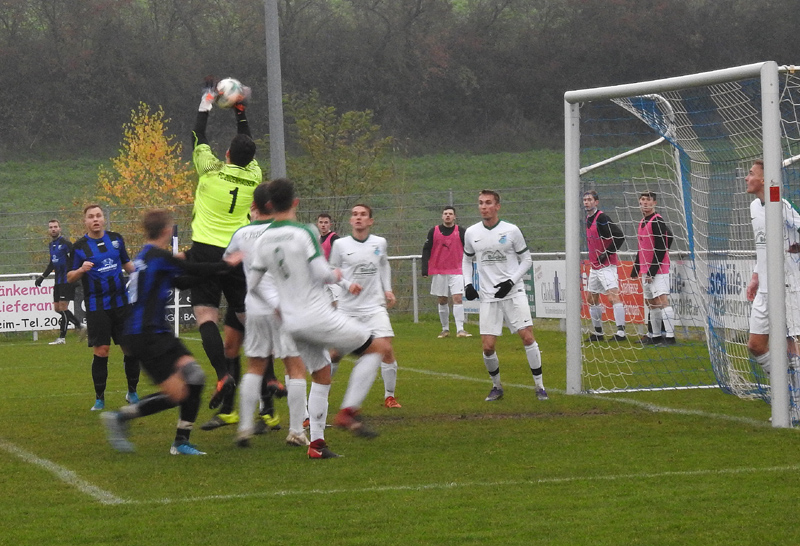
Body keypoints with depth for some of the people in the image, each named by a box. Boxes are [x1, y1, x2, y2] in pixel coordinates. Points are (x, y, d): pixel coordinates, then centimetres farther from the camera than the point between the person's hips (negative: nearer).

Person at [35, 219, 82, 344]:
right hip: (58, 281, 9)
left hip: (67, 280, -9)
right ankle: (79, 325, 23)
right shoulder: (51, 244, 14)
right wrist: (42, 277, 26)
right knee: (57, 308, 9)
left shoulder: (65, 242, -12)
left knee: (63, 308, -9)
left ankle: (62, 338, -3)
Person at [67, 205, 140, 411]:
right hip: (97, 307, -3)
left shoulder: (116, 238, 7)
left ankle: (132, 392, 18)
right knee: (101, 351, -6)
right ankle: (99, 397, 5)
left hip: (121, 302, 3)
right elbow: (70, 278, -1)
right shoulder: (80, 246, -3)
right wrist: (81, 270, -21)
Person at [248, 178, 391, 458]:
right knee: (377, 348, 4)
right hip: (318, 317, -7)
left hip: (292, 323, 7)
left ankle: (316, 442, 12)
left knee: (321, 374, 20)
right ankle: (349, 411, -4)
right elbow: (321, 273, -19)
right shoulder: (303, 233, -14)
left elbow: (250, 283, 10)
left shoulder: (263, 240, 5)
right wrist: (336, 275, 5)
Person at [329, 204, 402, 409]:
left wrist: (388, 289, 14)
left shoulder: (380, 243, 4)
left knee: (387, 349, -11)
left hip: (374, 306, 1)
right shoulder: (341, 245, -3)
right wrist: (347, 284, -11)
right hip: (347, 308, -1)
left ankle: (389, 396, 5)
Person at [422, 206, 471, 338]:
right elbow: (426, 250, 5)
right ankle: (445, 329, 18)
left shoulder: (461, 232, 3)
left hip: (456, 272, -1)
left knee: (457, 298, -13)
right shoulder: (434, 231, 4)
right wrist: (425, 269, -3)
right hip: (438, 272, 1)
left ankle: (460, 329, -16)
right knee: (442, 301, 7)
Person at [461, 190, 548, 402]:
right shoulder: (471, 233, 5)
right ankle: (497, 386, 20)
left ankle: (540, 387, -2)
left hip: (513, 292, -2)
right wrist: (468, 284, 3)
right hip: (488, 296, 2)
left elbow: (526, 260, 4)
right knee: (487, 347, -3)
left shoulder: (511, 231, -3)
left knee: (527, 337, -12)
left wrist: (511, 281, -10)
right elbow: (467, 260, 19)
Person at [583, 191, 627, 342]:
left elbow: (620, 237, -20)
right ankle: (598, 332, 23)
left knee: (613, 296, -17)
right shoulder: (588, 219, 13)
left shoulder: (602, 218, -15)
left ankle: (621, 332, -20)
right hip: (595, 267, 10)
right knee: (591, 299, 14)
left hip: (607, 265, -10)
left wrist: (607, 253, -18)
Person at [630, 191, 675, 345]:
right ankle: (655, 336, 20)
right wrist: (636, 269, 23)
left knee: (662, 301, -16)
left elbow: (660, 250, -17)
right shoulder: (642, 222, 17)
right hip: (647, 271, 10)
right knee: (651, 303, 13)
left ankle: (670, 337, -21)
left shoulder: (657, 221, -12)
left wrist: (652, 271, -19)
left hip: (658, 270, -10)